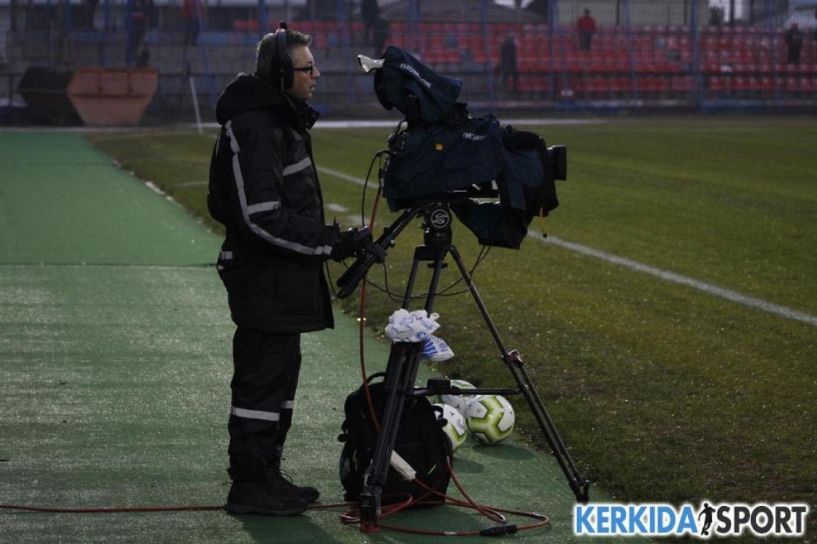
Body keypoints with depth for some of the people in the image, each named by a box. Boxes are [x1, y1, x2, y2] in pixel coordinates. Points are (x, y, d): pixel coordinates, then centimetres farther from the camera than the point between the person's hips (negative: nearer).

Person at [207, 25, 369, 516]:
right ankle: (250, 487, 0)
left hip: (282, 279, 11)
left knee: (277, 377, 15)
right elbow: (262, 218, -24)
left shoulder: (280, 120, 14)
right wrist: (330, 242, -21)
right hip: (266, 280, -11)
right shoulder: (255, 130, -19)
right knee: (263, 380, -6)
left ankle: (266, 476, 24)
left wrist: (326, 240, 23)